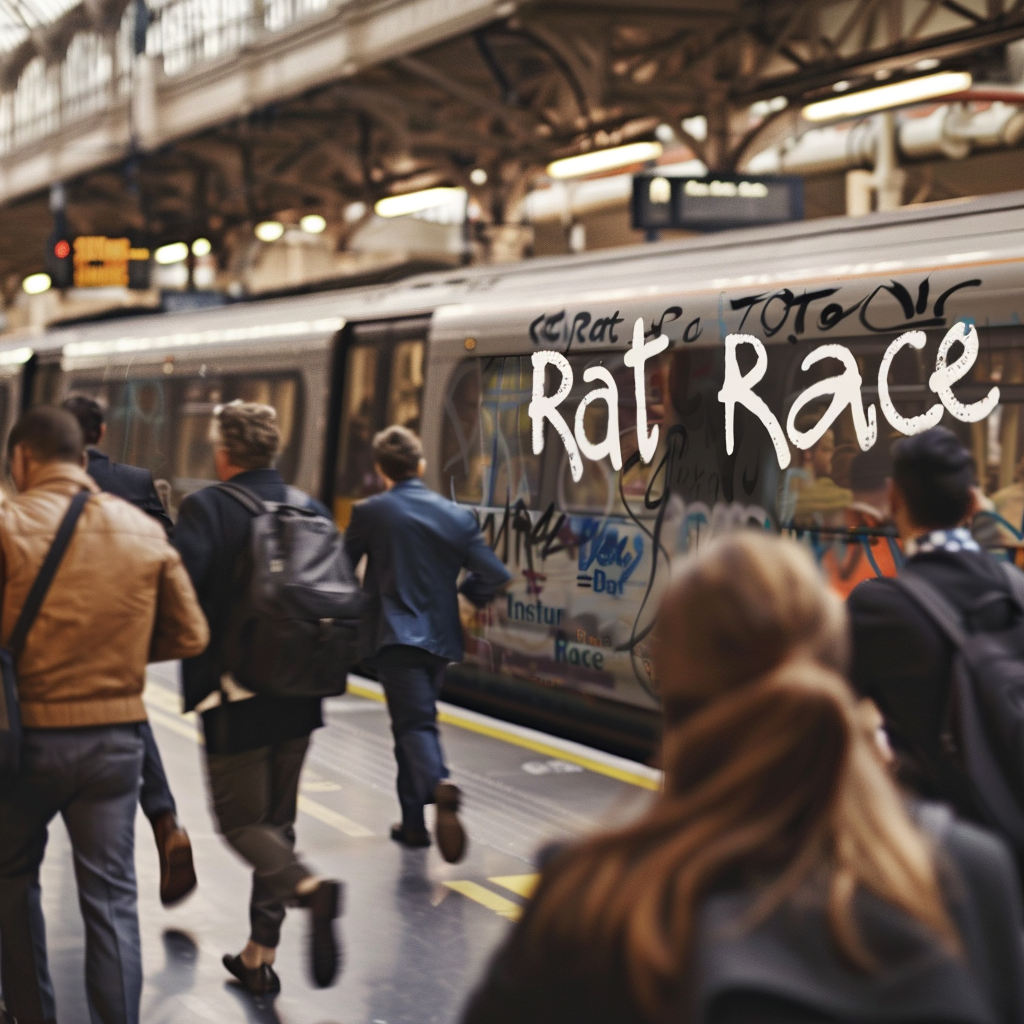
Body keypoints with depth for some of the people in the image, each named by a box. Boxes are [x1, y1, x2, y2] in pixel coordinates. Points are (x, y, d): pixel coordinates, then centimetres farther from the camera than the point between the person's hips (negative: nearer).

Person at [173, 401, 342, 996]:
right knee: (277, 819, 15)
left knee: (240, 819, 4)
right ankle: (261, 956, 19)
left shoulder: (206, 508, -11)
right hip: (300, 698, 6)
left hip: (235, 697, -5)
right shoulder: (312, 509, 5)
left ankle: (309, 888, -24)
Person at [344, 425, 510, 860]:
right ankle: (414, 821, 25)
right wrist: (463, 594, 17)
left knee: (414, 723, -8)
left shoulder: (370, 513, -5)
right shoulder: (457, 516, 3)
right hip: (441, 636, 4)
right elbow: (495, 575, -1)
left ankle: (438, 785, -36)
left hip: (395, 634, -4)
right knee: (415, 721, 19)